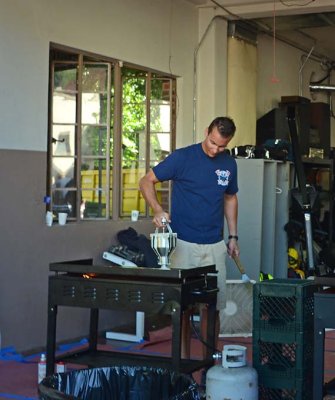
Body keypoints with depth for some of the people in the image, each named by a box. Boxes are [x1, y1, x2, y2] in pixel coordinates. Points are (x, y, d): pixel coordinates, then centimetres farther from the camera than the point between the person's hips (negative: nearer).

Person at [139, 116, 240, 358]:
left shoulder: (229, 164, 7)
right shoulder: (182, 157, -7)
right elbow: (146, 181, -4)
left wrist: (233, 236, 14)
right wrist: (158, 210, -20)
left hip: (215, 246, 3)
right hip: (183, 244, -3)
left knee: (213, 306, 4)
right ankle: (183, 359, 13)